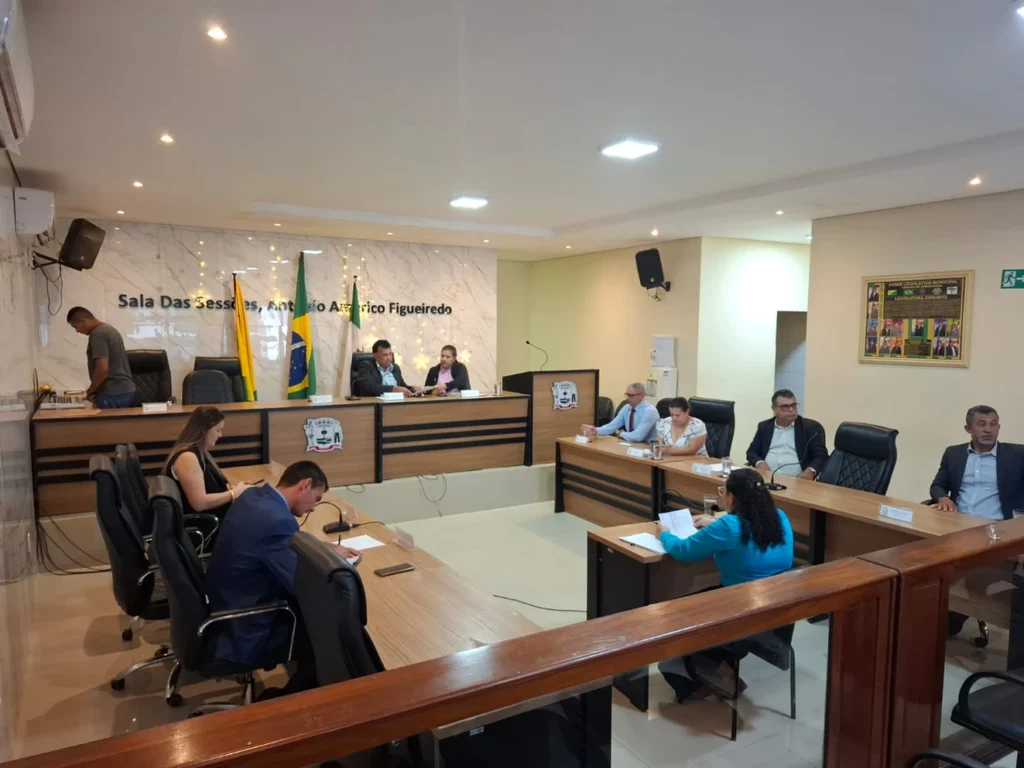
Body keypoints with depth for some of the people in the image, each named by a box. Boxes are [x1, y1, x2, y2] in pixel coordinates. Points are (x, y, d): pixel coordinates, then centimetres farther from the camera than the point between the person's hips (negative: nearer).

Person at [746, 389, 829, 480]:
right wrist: (760, 462, -7)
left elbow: (821, 456, 2)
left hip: (796, 481, -1)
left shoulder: (812, 427, 8)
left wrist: (810, 471, -19)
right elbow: (751, 452, 16)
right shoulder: (764, 426, 16)